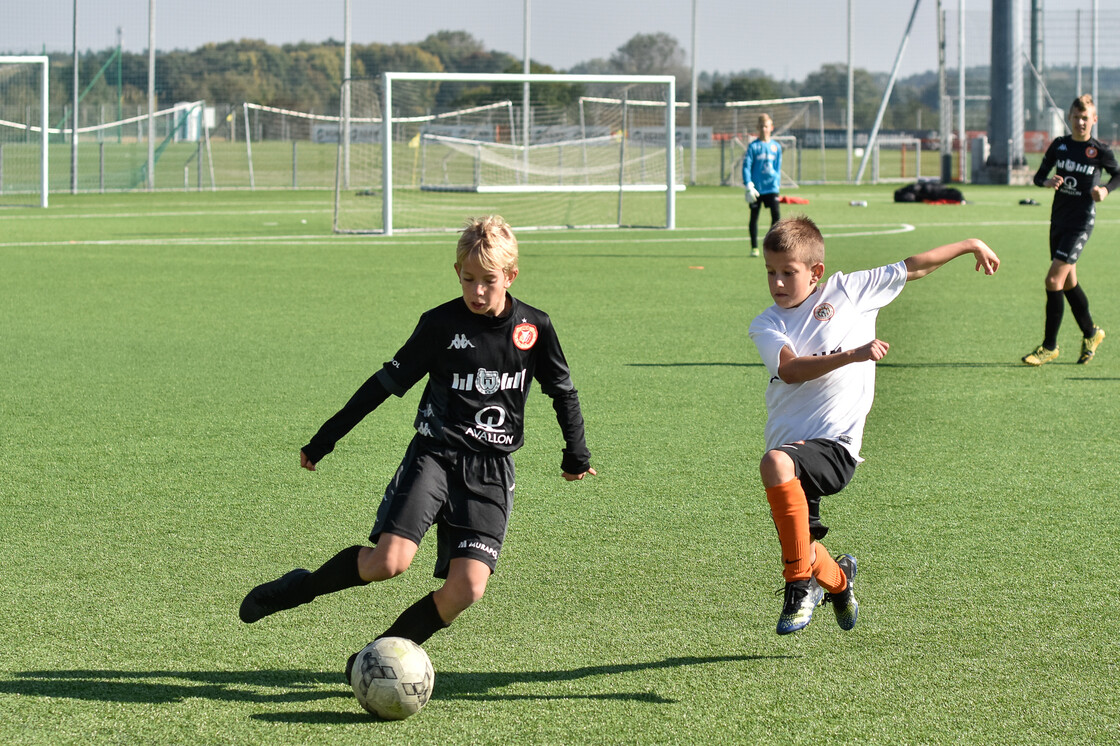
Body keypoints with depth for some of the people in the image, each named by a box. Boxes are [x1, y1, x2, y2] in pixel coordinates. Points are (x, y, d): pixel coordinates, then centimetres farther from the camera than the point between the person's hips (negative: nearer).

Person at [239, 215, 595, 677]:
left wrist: (576, 455, 25)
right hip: (434, 454, -2)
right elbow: (389, 382, 4)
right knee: (390, 560, -22)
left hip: (491, 471, 2)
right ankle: (300, 588, 3)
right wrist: (325, 440, 6)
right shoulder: (440, 324, -2)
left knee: (467, 586, -15)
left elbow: (563, 392, 17)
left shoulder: (534, 328, 2)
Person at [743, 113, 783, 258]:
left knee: (776, 215, -9)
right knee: (754, 217, 4)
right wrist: (749, 186, -12)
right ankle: (754, 247, 13)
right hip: (756, 189, -2)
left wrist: (777, 183, 11)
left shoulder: (776, 147, 8)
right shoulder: (753, 146, -2)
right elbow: (746, 167, -4)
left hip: (771, 188, 2)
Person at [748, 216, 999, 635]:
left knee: (776, 464, -34)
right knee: (801, 548, -2)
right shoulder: (765, 325, 9)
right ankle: (837, 579, 36)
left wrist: (969, 246, 22)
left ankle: (801, 583, -22)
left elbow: (914, 268, 18)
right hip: (790, 446, 4)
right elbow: (789, 368, -11)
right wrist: (851, 355, -23)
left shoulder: (848, 291, 8)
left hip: (836, 446, -4)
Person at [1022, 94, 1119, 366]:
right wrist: (1048, 182, -13)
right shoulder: (1059, 145, 4)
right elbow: (1039, 176, 10)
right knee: (1068, 283, 14)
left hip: (1081, 222, -6)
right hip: (1059, 219, 6)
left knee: (1053, 280, -14)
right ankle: (1091, 334, 34)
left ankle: (1049, 346, -6)